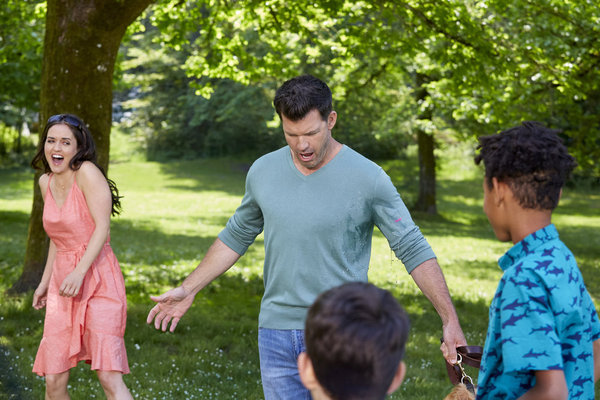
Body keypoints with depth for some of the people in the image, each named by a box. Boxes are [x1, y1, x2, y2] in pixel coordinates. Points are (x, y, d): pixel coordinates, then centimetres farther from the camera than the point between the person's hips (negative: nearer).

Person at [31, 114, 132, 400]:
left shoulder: (87, 172, -9)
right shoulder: (46, 182, 13)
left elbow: (102, 228, -15)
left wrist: (80, 272, -24)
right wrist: (45, 282, 24)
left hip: (98, 281, -6)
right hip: (62, 283, 6)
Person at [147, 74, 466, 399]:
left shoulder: (368, 179, -9)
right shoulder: (263, 171, 4)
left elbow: (414, 250, -7)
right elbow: (236, 236, 19)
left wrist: (450, 321, -14)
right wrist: (187, 290, 18)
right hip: (277, 332, 4)